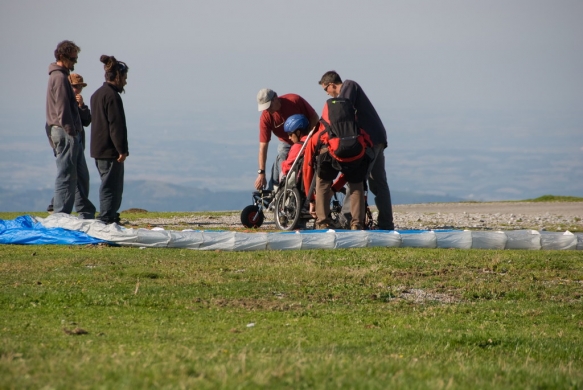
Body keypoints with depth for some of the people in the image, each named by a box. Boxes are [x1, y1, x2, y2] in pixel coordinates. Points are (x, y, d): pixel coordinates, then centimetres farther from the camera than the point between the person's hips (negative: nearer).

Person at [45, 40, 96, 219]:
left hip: (71, 133, 11)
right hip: (65, 132, -11)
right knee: (66, 176, -9)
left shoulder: (61, 76, 20)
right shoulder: (59, 77, -12)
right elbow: (62, 109, -18)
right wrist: (71, 132, -20)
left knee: (81, 174, 13)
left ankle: (86, 214, 17)